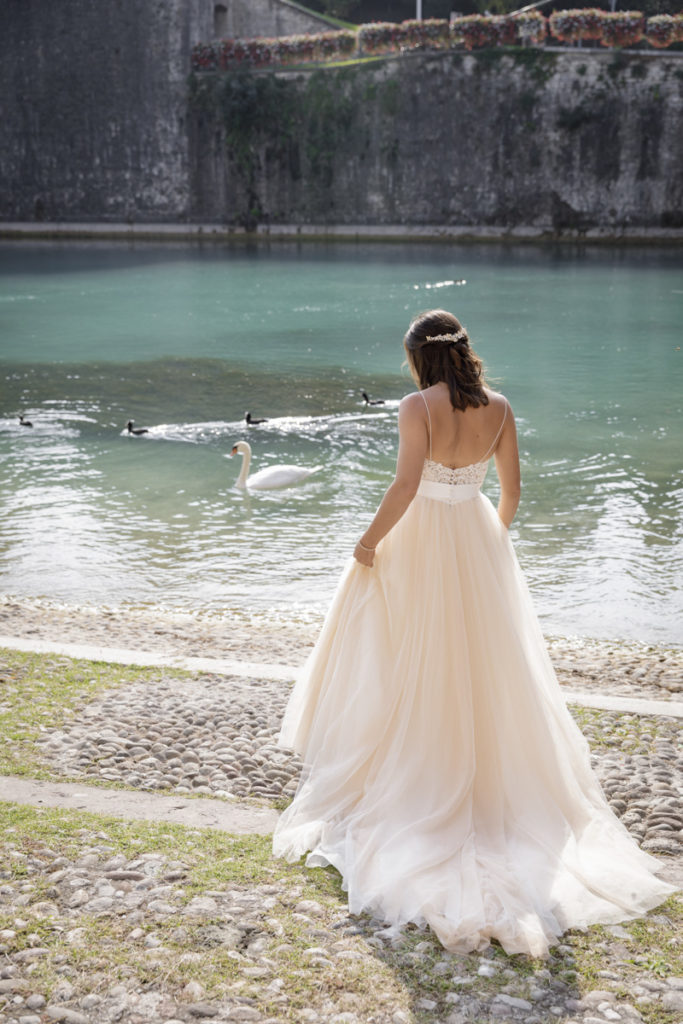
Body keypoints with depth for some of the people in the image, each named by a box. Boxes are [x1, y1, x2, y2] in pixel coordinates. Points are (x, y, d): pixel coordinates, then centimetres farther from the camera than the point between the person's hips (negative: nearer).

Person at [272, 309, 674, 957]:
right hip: (477, 540, 4)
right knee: (485, 667, 16)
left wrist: (369, 542, -13)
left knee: (412, 668, 9)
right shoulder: (498, 408, -1)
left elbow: (406, 485, -24)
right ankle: (495, 779, 25)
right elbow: (511, 487, 5)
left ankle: (410, 782, 18)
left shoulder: (417, 407, -15)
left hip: (421, 542, -4)